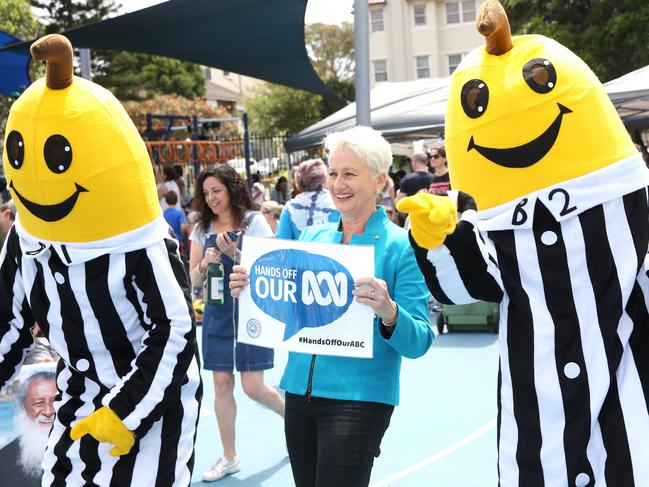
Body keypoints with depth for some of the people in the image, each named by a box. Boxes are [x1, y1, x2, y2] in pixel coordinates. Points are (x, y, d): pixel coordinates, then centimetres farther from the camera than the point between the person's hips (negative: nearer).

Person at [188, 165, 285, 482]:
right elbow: (194, 280, 6)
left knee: (253, 387, -4)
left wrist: (234, 253, -25)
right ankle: (229, 457, 16)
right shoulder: (202, 229, 6)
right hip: (217, 314, 4)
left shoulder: (254, 221, -6)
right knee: (221, 384, 5)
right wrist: (206, 262, -15)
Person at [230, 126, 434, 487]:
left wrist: (389, 313, -30)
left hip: (358, 399, -6)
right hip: (300, 390, 6)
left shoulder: (399, 247, -7)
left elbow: (419, 343, -11)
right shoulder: (313, 237, 9)